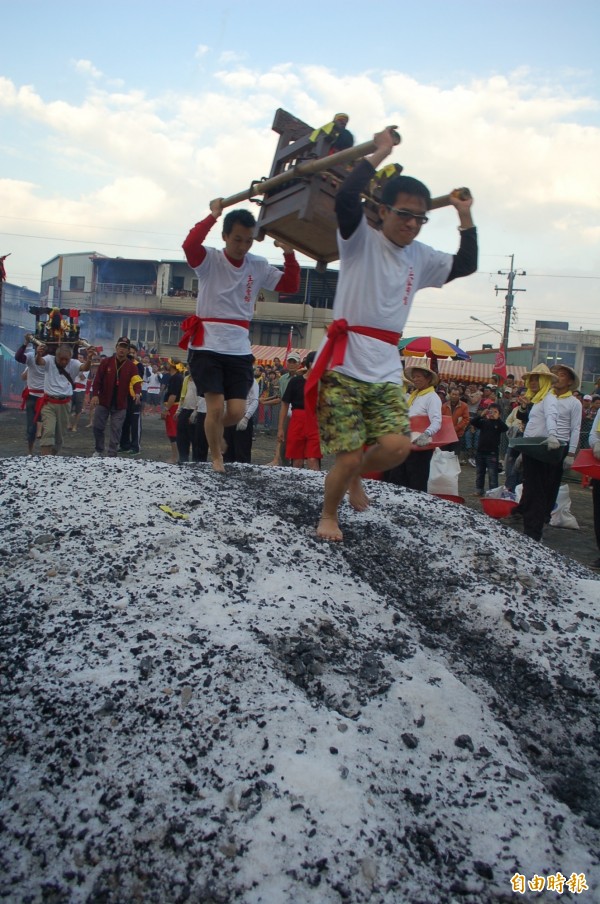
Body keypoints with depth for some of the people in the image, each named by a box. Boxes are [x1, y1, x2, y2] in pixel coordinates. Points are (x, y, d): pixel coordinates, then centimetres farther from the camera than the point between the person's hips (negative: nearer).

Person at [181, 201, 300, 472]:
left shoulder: (259, 266, 6)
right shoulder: (210, 259, -5)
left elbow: (291, 286, 3)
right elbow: (189, 245, -26)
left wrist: (290, 254, -10)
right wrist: (212, 216, -22)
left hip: (239, 349, 4)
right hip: (207, 346, -3)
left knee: (237, 412, -1)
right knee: (216, 407, -8)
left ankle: (215, 429, 35)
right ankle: (216, 457, 18)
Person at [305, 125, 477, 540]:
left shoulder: (421, 258, 14)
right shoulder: (361, 239, -2)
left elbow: (466, 265, 20)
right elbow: (345, 198, -19)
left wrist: (465, 217, 14)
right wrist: (379, 153, -11)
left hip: (387, 373, 5)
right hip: (344, 367, -5)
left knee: (398, 447, -13)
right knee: (348, 458, -6)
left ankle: (356, 475, 20)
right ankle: (329, 515, 23)